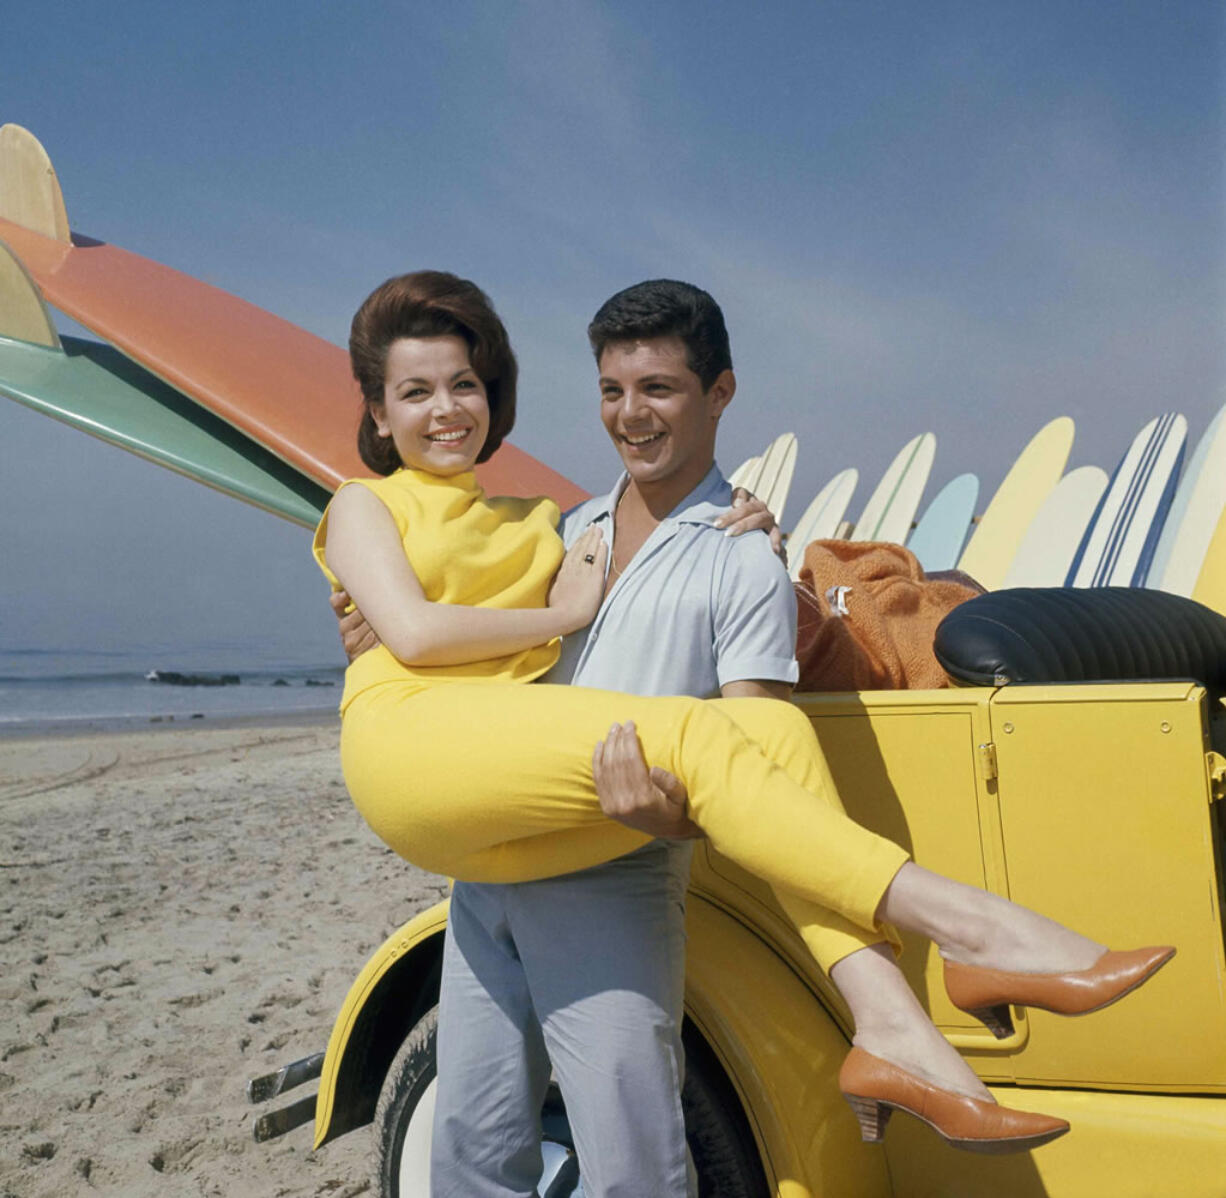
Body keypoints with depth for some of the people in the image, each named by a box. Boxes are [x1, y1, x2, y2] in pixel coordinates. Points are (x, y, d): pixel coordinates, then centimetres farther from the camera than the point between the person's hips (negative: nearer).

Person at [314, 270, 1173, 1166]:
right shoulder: (366, 506, 16)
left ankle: (888, 1026, -31)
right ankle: (967, 928, -32)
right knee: (689, 736, -27)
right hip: (413, 746, -5)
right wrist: (563, 613, 3)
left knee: (773, 728, -18)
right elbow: (413, 632, -5)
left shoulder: (525, 516, 30)